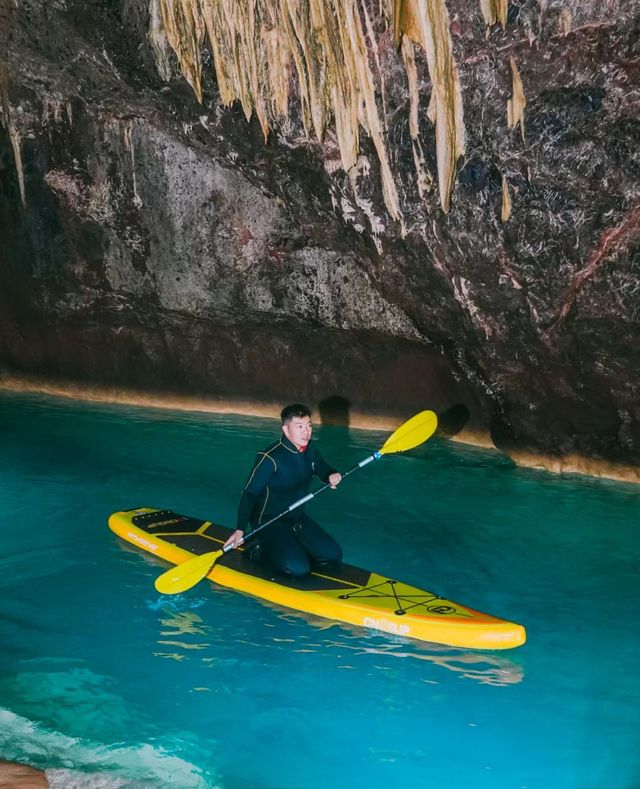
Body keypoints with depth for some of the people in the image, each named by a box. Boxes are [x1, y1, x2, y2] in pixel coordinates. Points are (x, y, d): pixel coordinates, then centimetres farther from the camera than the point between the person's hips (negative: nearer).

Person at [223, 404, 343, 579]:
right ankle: (259, 552, 2)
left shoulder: (310, 449, -1)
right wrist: (240, 530, -27)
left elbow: (323, 470, 16)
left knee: (333, 556, -1)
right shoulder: (270, 458, -23)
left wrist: (332, 476, -10)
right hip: (269, 523, -7)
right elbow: (249, 493, -19)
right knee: (298, 569, -23)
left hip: (298, 519, 7)